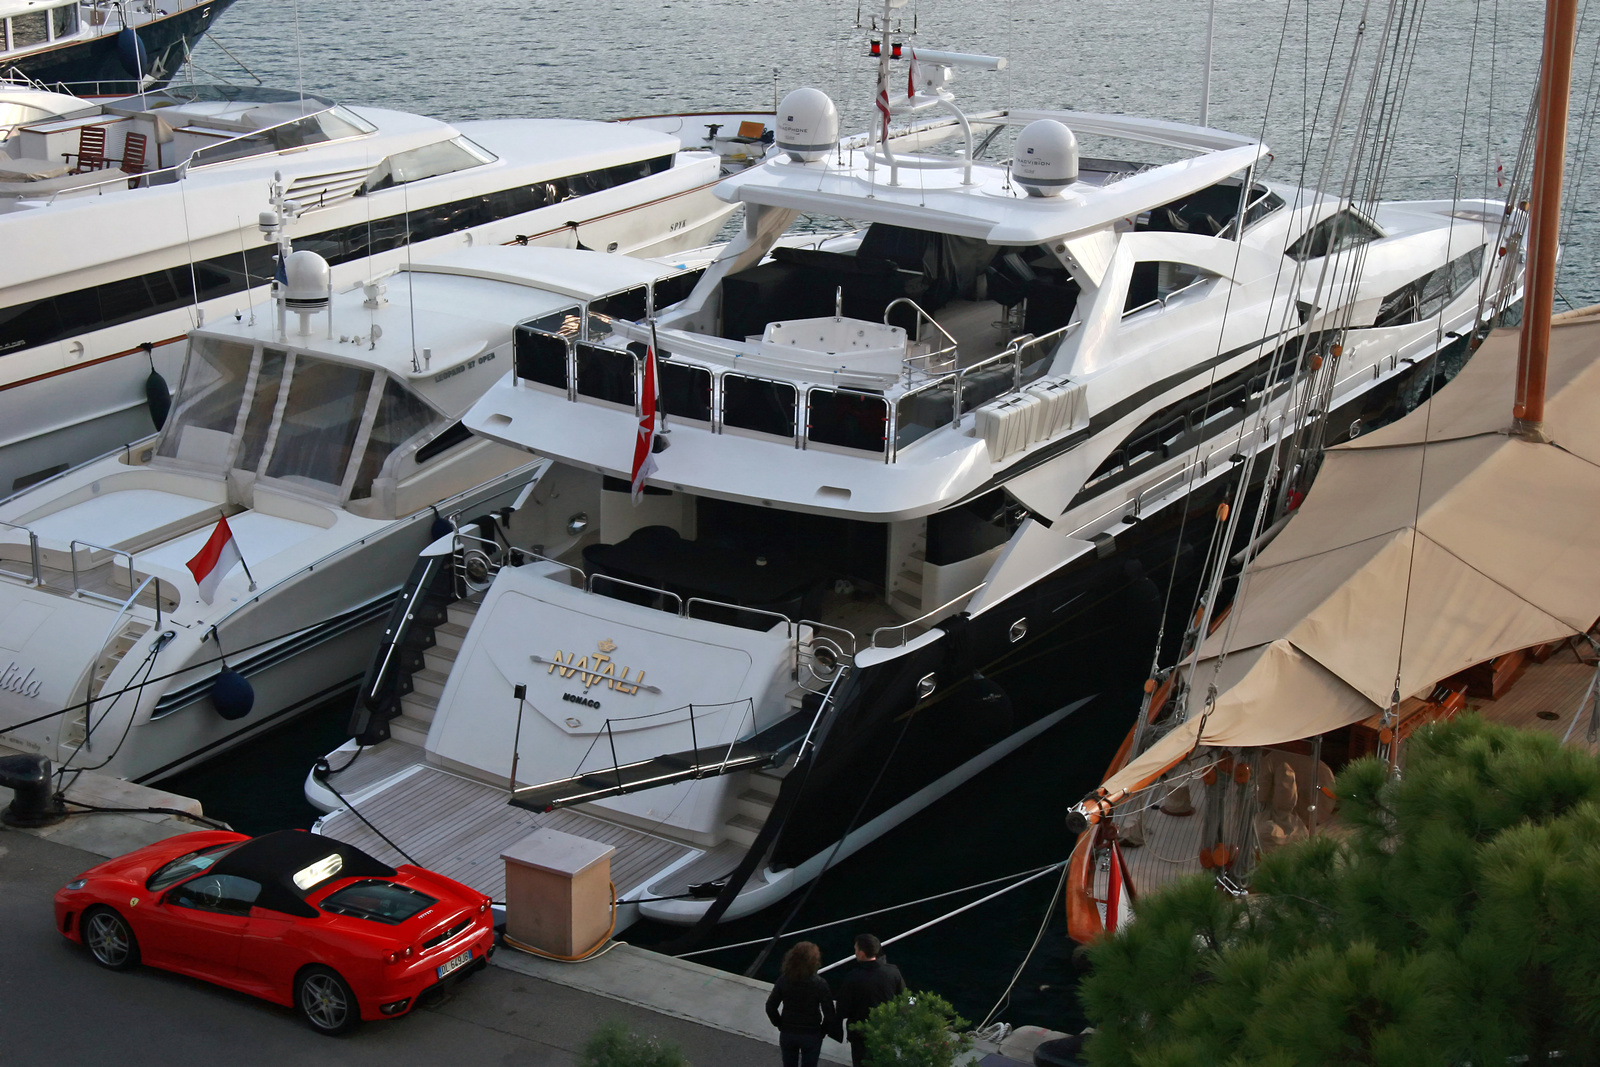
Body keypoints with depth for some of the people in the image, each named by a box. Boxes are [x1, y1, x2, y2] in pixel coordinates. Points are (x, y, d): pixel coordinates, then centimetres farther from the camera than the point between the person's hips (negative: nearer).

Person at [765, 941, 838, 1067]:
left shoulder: (783, 980, -13)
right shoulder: (820, 984, -20)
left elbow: (770, 1007, -7)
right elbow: (829, 1014, -18)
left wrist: (780, 1024, 7)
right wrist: (823, 1030, 0)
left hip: (787, 1034, 2)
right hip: (811, 1036, -2)